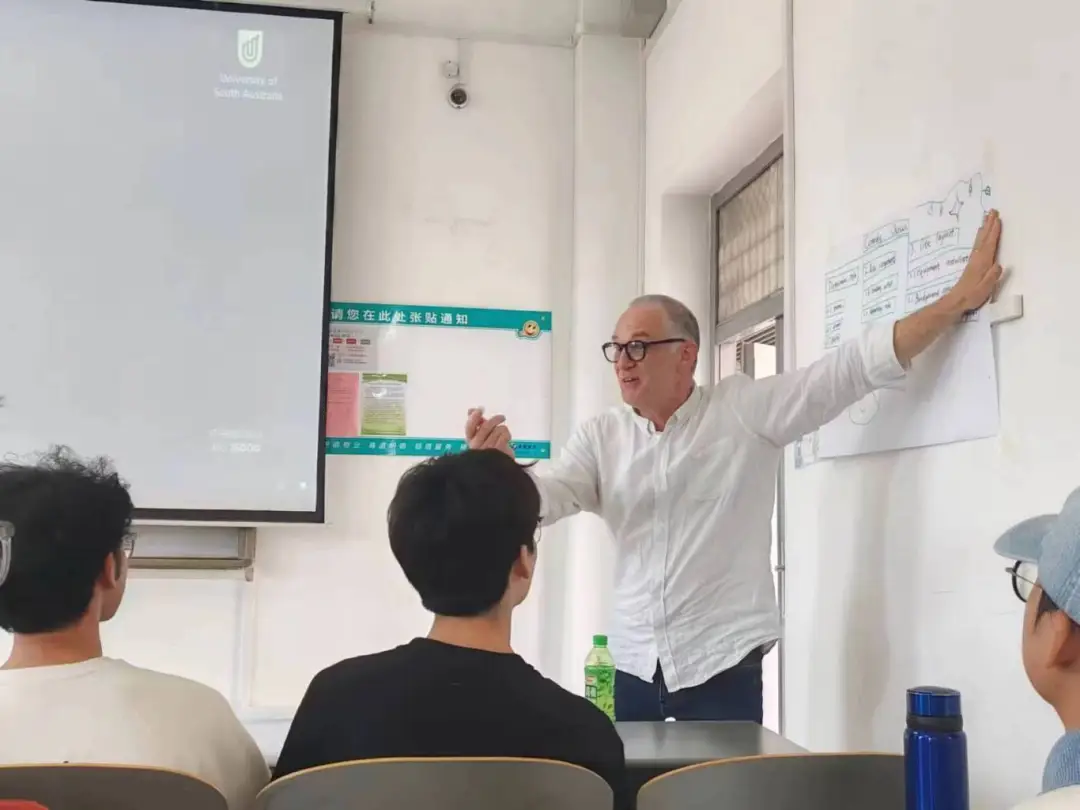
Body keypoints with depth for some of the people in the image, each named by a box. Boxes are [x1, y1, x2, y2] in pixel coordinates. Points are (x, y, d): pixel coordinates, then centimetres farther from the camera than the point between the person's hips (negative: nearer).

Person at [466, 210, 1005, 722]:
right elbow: (543, 498, -7)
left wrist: (960, 300, -10)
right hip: (635, 670, 3)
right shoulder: (600, 437, 4)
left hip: (722, 668, -3)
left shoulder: (747, 411, -4)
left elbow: (859, 364, -7)